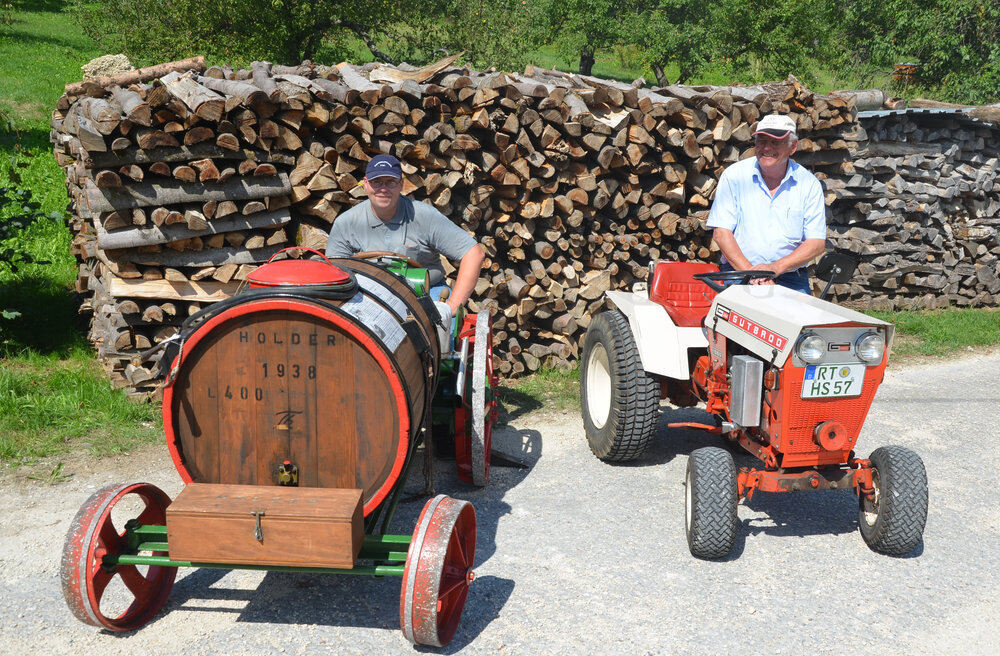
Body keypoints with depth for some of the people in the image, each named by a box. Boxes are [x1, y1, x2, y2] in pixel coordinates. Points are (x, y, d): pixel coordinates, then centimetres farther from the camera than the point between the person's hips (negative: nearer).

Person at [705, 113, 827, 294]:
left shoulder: (809, 184, 6)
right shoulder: (734, 176, 3)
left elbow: (817, 243, 2)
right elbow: (721, 232, -3)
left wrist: (775, 268, -15)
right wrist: (751, 273, -15)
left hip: (790, 277, 2)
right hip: (739, 272, -2)